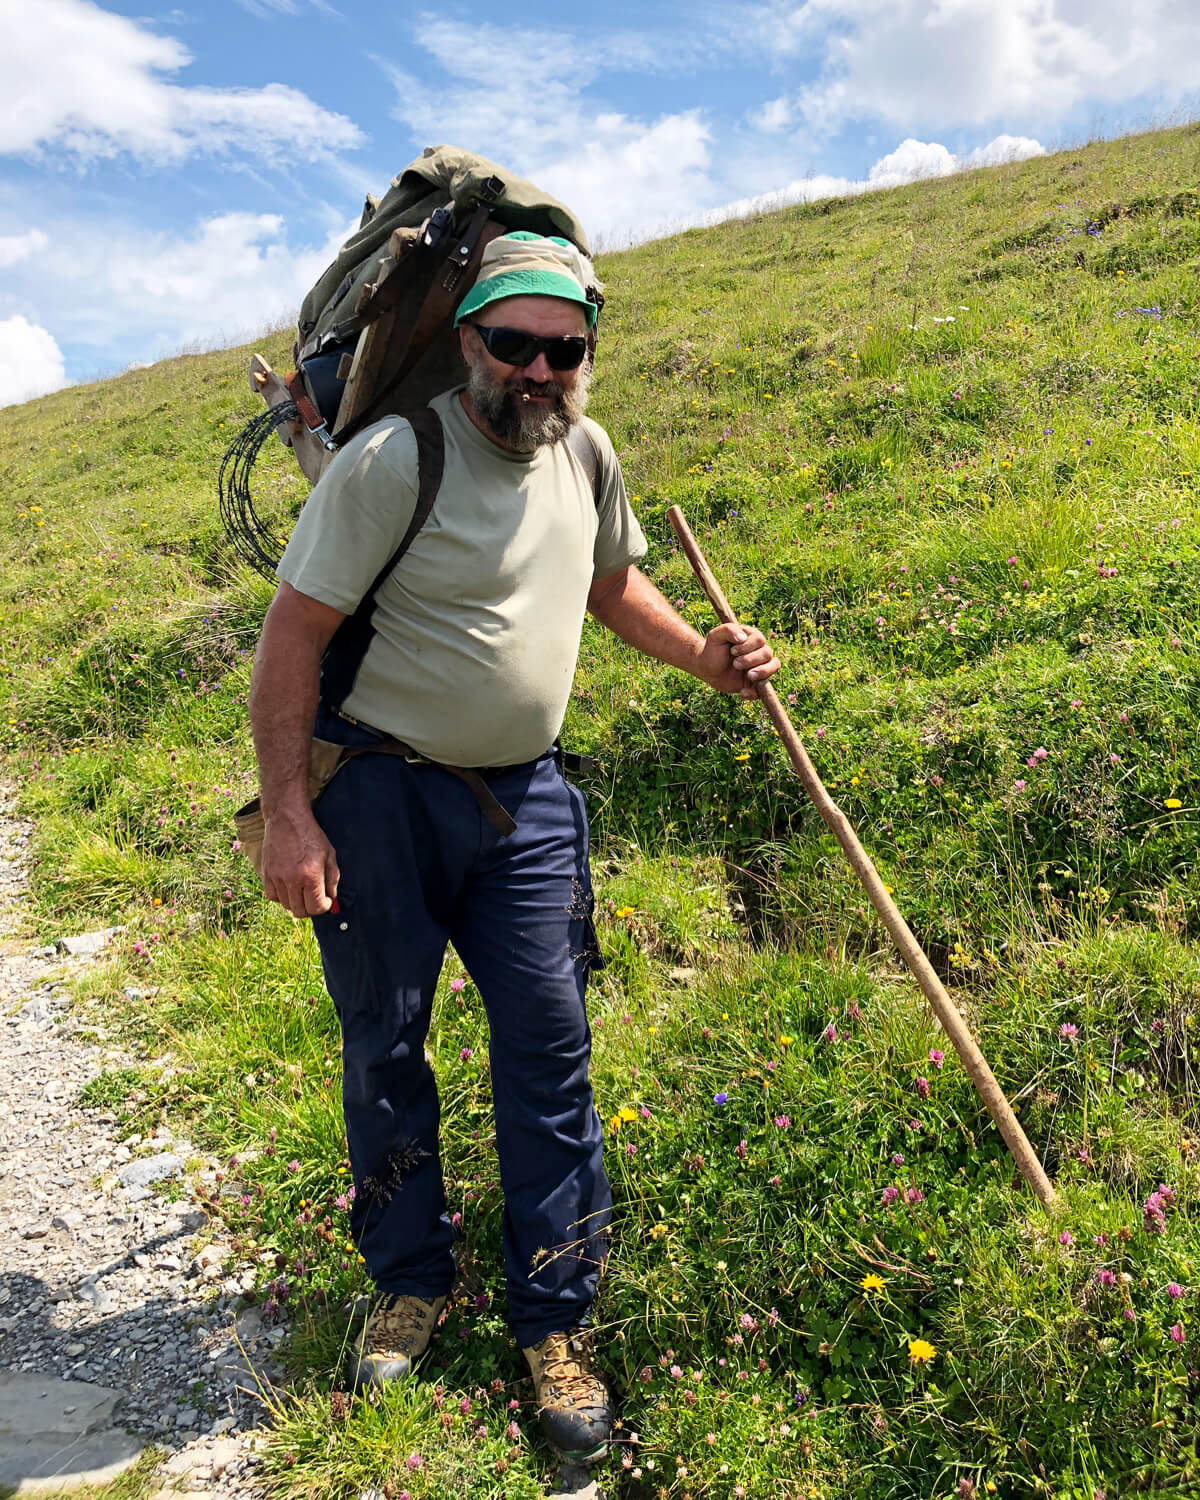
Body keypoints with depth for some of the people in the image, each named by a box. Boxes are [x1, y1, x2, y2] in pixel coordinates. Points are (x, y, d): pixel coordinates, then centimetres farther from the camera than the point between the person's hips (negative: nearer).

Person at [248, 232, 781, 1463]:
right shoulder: (391, 460, -15)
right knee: (382, 1049, 10)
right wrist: (287, 813, -16)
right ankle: (410, 1284, 33)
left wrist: (705, 658, 6)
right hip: (380, 794, -4)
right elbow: (292, 635, -13)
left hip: (522, 796, 4)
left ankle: (554, 1324, 20)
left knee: (547, 1047, 3)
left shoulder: (586, 457, 4)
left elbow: (611, 583, 22)